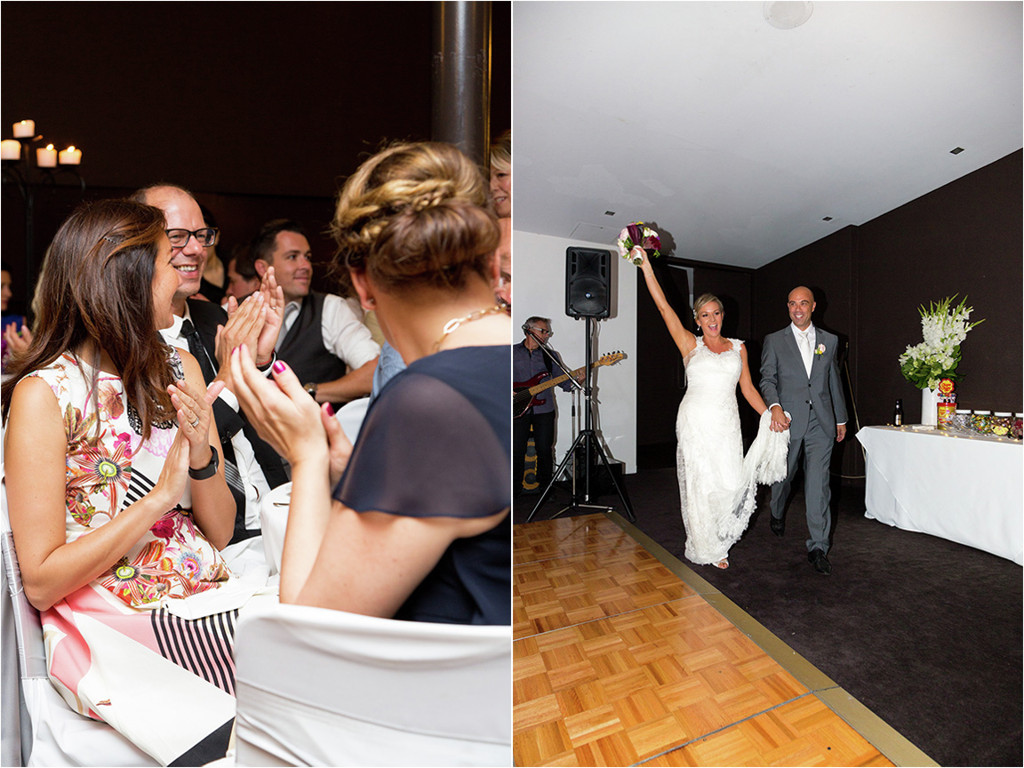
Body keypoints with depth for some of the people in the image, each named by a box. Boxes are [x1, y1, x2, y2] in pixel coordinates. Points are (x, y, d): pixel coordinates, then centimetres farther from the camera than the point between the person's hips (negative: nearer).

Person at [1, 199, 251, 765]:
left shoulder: (178, 369, 6)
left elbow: (221, 530, 5)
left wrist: (201, 455, -13)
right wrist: (163, 495, -15)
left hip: (209, 599, 4)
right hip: (113, 628, -4)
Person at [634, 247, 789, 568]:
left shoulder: (738, 348, 13)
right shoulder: (690, 345, 4)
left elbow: (747, 388, 15)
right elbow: (664, 306, -4)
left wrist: (769, 416, 8)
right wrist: (646, 266, -7)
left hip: (727, 424, 2)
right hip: (696, 421, -2)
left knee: (732, 484, -5)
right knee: (700, 484, 2)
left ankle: (719, 541, 21)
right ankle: (706, 549, 20)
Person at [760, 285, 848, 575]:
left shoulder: (829, 340, 12)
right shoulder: (774, 340, 4)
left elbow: (834, 380, 17)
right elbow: (767, 378, -3)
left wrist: (841, 418, 19)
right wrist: (775, 406, -20)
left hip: (821, 422, 1)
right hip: (788, 420, -1)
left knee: (818, 483, -3)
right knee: (783, 475, 12)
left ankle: (818, 547, 4)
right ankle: (777, 514, 43)